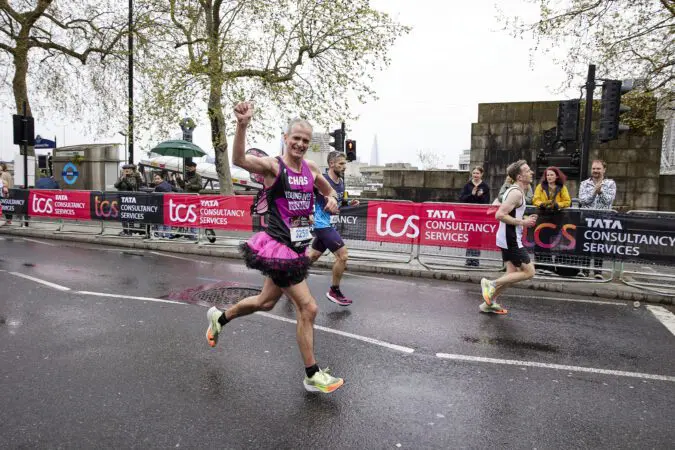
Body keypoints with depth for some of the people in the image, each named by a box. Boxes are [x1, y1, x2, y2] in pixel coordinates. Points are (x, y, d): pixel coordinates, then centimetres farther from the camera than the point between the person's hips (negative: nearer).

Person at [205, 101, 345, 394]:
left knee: (266, 302, 22)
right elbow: (238, 159, -31)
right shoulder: (273, 166, -12)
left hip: (297, 246, 8)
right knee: (307, 308, -5)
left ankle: (219, 318, 49)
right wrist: (242, 125, -45)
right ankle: (313, 376, 12)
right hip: (278, 246, -8)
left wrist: (331, 199, 1)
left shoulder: (311, 169, 8)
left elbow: (329, 191, 25)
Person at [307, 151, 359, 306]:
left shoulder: (341, 182, 7)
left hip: (328, 224, 9)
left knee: (313, 256, 19)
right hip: (321, 223, -9)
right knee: (343, 255, -9)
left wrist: (349, 203, 1)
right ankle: (334, 291, 7)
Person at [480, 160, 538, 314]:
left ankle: (489, 302, 17)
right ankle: (491, 284, -1)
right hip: (511, 239, -10)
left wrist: (524, 220, 11)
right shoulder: (517, 193, -17)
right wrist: (522, 222, -18)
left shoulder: (514, 190, 14)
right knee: (529, 272, -3)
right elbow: (500, 215, -25)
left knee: (513, 273, 13)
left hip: (507, 239, 10)